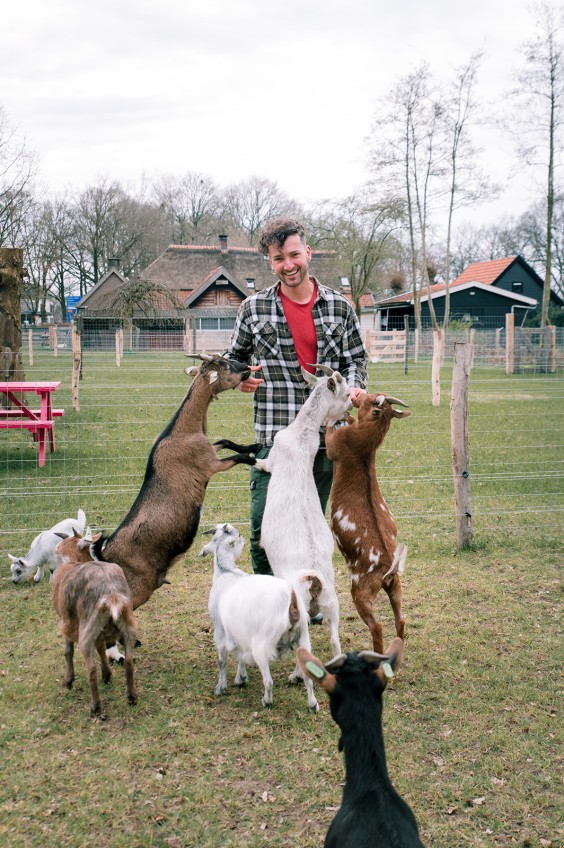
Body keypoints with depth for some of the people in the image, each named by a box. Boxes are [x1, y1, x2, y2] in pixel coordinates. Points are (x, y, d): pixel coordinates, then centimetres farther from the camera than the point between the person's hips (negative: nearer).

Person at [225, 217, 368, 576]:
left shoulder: (340, 308, 6)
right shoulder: (254, 308, 4)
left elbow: (356, 359, 14)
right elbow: (234, 357, 15)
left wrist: (354, 386, -7)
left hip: (326, 438, 1)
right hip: (273, 439, -1)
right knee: (264, 532, -3)